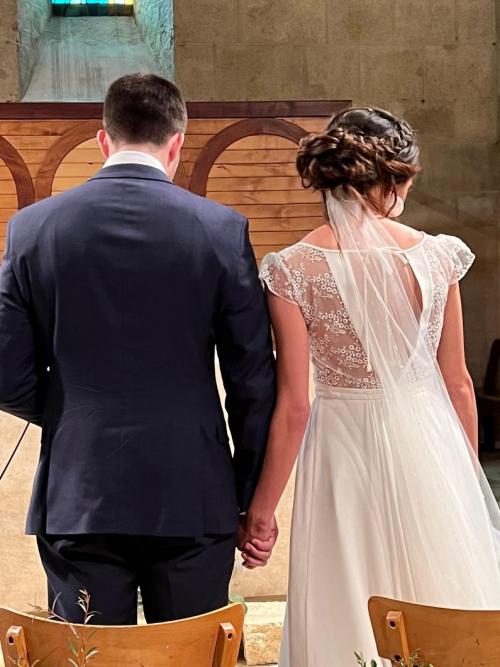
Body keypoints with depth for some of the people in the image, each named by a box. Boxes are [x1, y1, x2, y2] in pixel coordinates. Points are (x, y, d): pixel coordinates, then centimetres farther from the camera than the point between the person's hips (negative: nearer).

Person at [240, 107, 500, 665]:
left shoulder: (293, 270, -10)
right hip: (428, 442, 1)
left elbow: (292, 406, -11)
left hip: (344, 446, -1)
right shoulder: (436, 256, -6)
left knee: (347, 620, 13)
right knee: (441, 608, 16)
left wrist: (261, 509, -2)